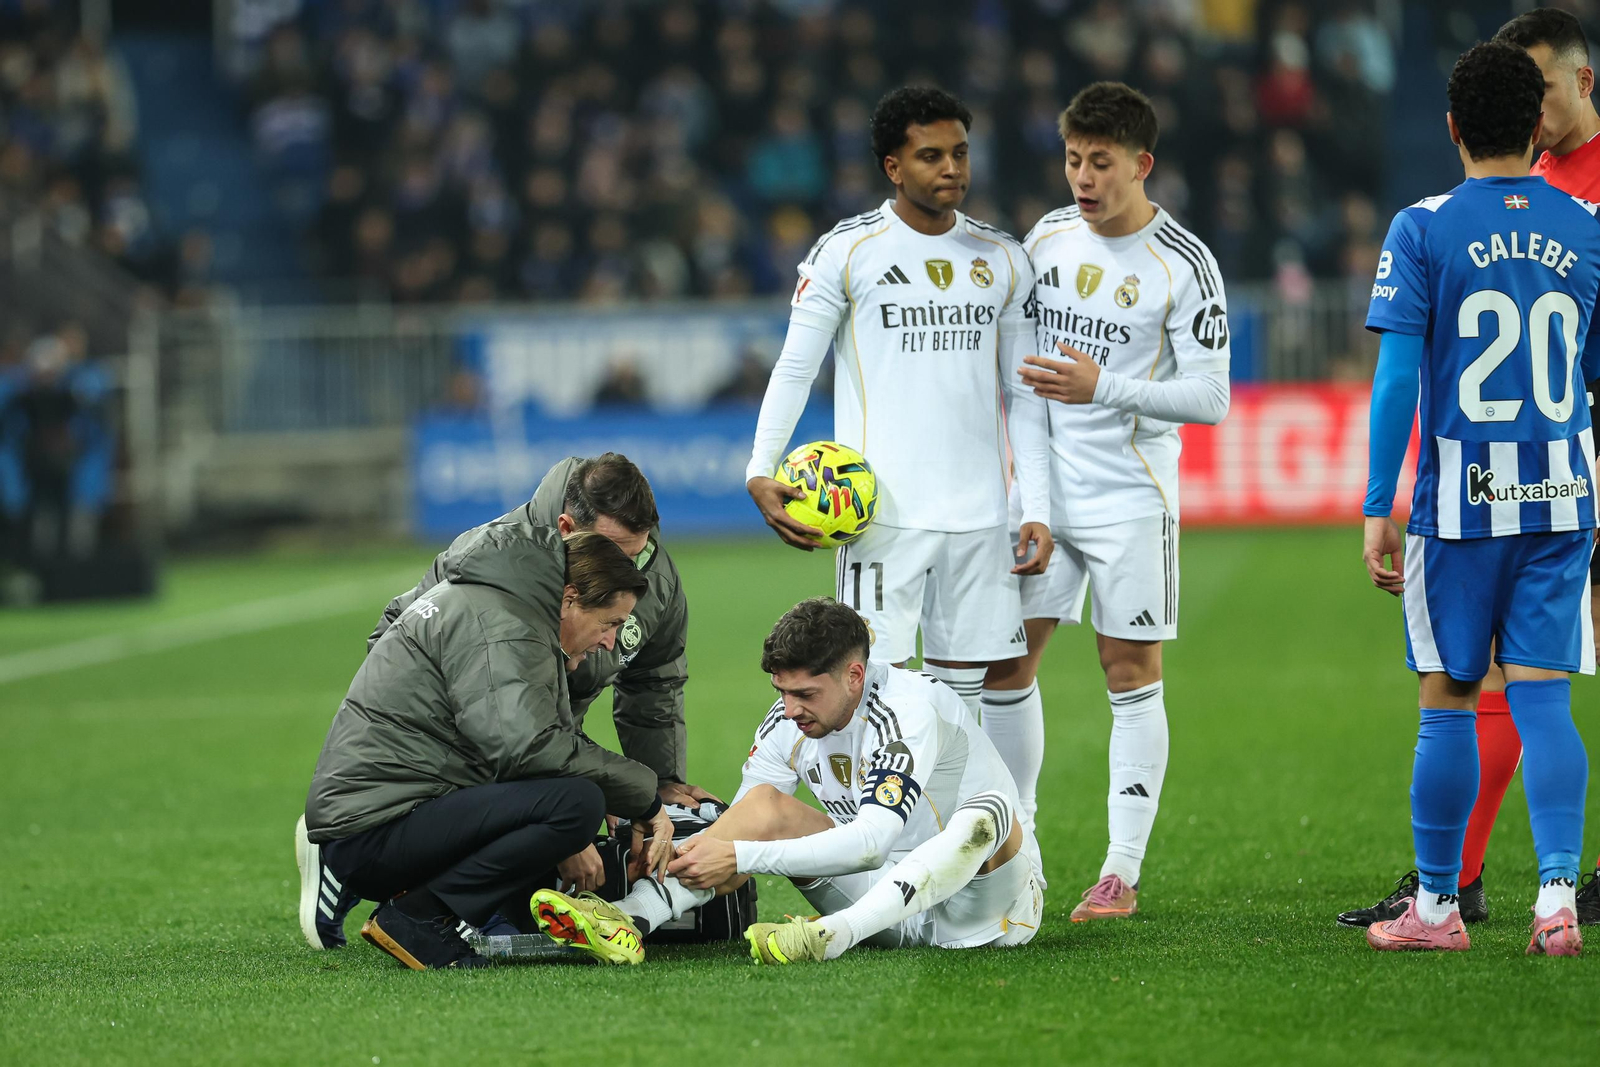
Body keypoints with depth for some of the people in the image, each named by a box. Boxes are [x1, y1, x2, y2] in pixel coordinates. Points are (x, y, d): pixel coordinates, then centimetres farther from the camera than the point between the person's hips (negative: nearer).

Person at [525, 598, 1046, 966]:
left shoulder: (910, 708, -22)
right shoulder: (786, 725, -1)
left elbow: (871, 841, -32)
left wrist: (743, 857, -35)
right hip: (887, 906, 6)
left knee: (989, 813, -37)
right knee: (766, 803, -10)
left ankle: (830, 937, -53)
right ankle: (630, 918, -29)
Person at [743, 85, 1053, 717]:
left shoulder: (1003, 261, 11)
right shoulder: (848, 251, -1)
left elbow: (1023, 395, 14)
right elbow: (794, 370, 1)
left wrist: (1038, 511, 6)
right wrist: (760, 472, -12)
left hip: (979, 516, 4)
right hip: (883, 515, -4)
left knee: (962, 690, 5)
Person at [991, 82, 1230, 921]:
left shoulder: (1184, 266, -10)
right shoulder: (1045, 238, 6)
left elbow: (1211, 397, -13)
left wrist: (1104, 388, -23)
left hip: (1130, 499, -5)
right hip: (1041, 492, 5)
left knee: (1131, 676, -2)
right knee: (1003, 663, 3)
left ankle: (1122, 872, 3)